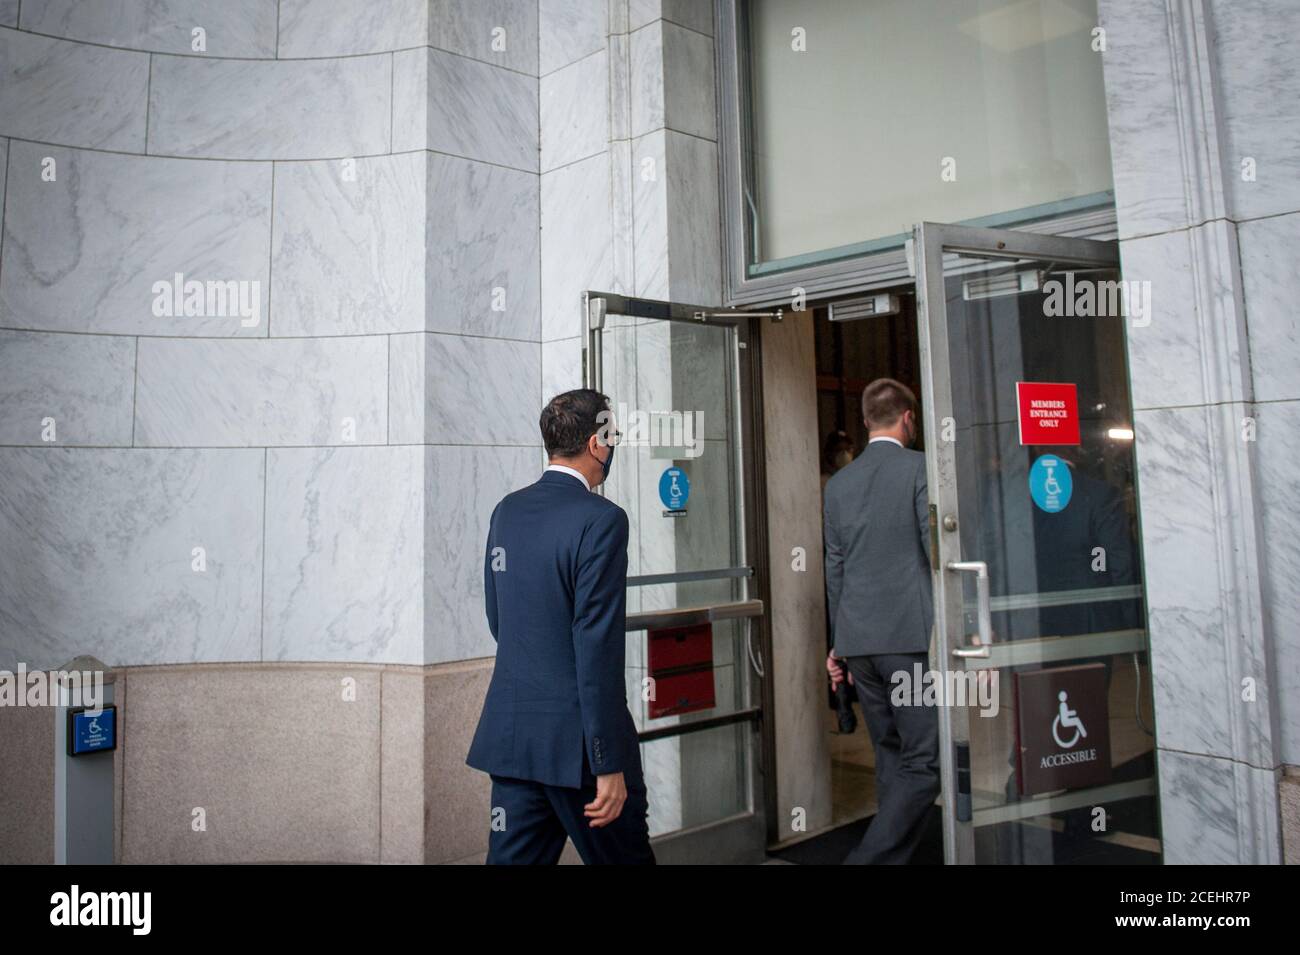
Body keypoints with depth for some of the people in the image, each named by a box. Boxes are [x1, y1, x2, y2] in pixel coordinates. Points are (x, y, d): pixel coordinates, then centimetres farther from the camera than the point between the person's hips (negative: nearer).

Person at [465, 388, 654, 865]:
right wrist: (610, 766, -16)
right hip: (575, 739, -7)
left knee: (514, 856, 14)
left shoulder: (506, 510, 7)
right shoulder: (601, 519, -16)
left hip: (509, 732, 7)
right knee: (624, 855, 10)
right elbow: (599, 647, -19)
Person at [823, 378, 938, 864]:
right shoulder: (920, 468, -3)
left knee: (892, 757, 15)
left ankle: (895, 852, 20)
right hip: (914, 636, -6)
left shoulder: (838, 483, 12)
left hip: (858, 640, 6)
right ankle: (872, 857, -9)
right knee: (923, 762, -1)